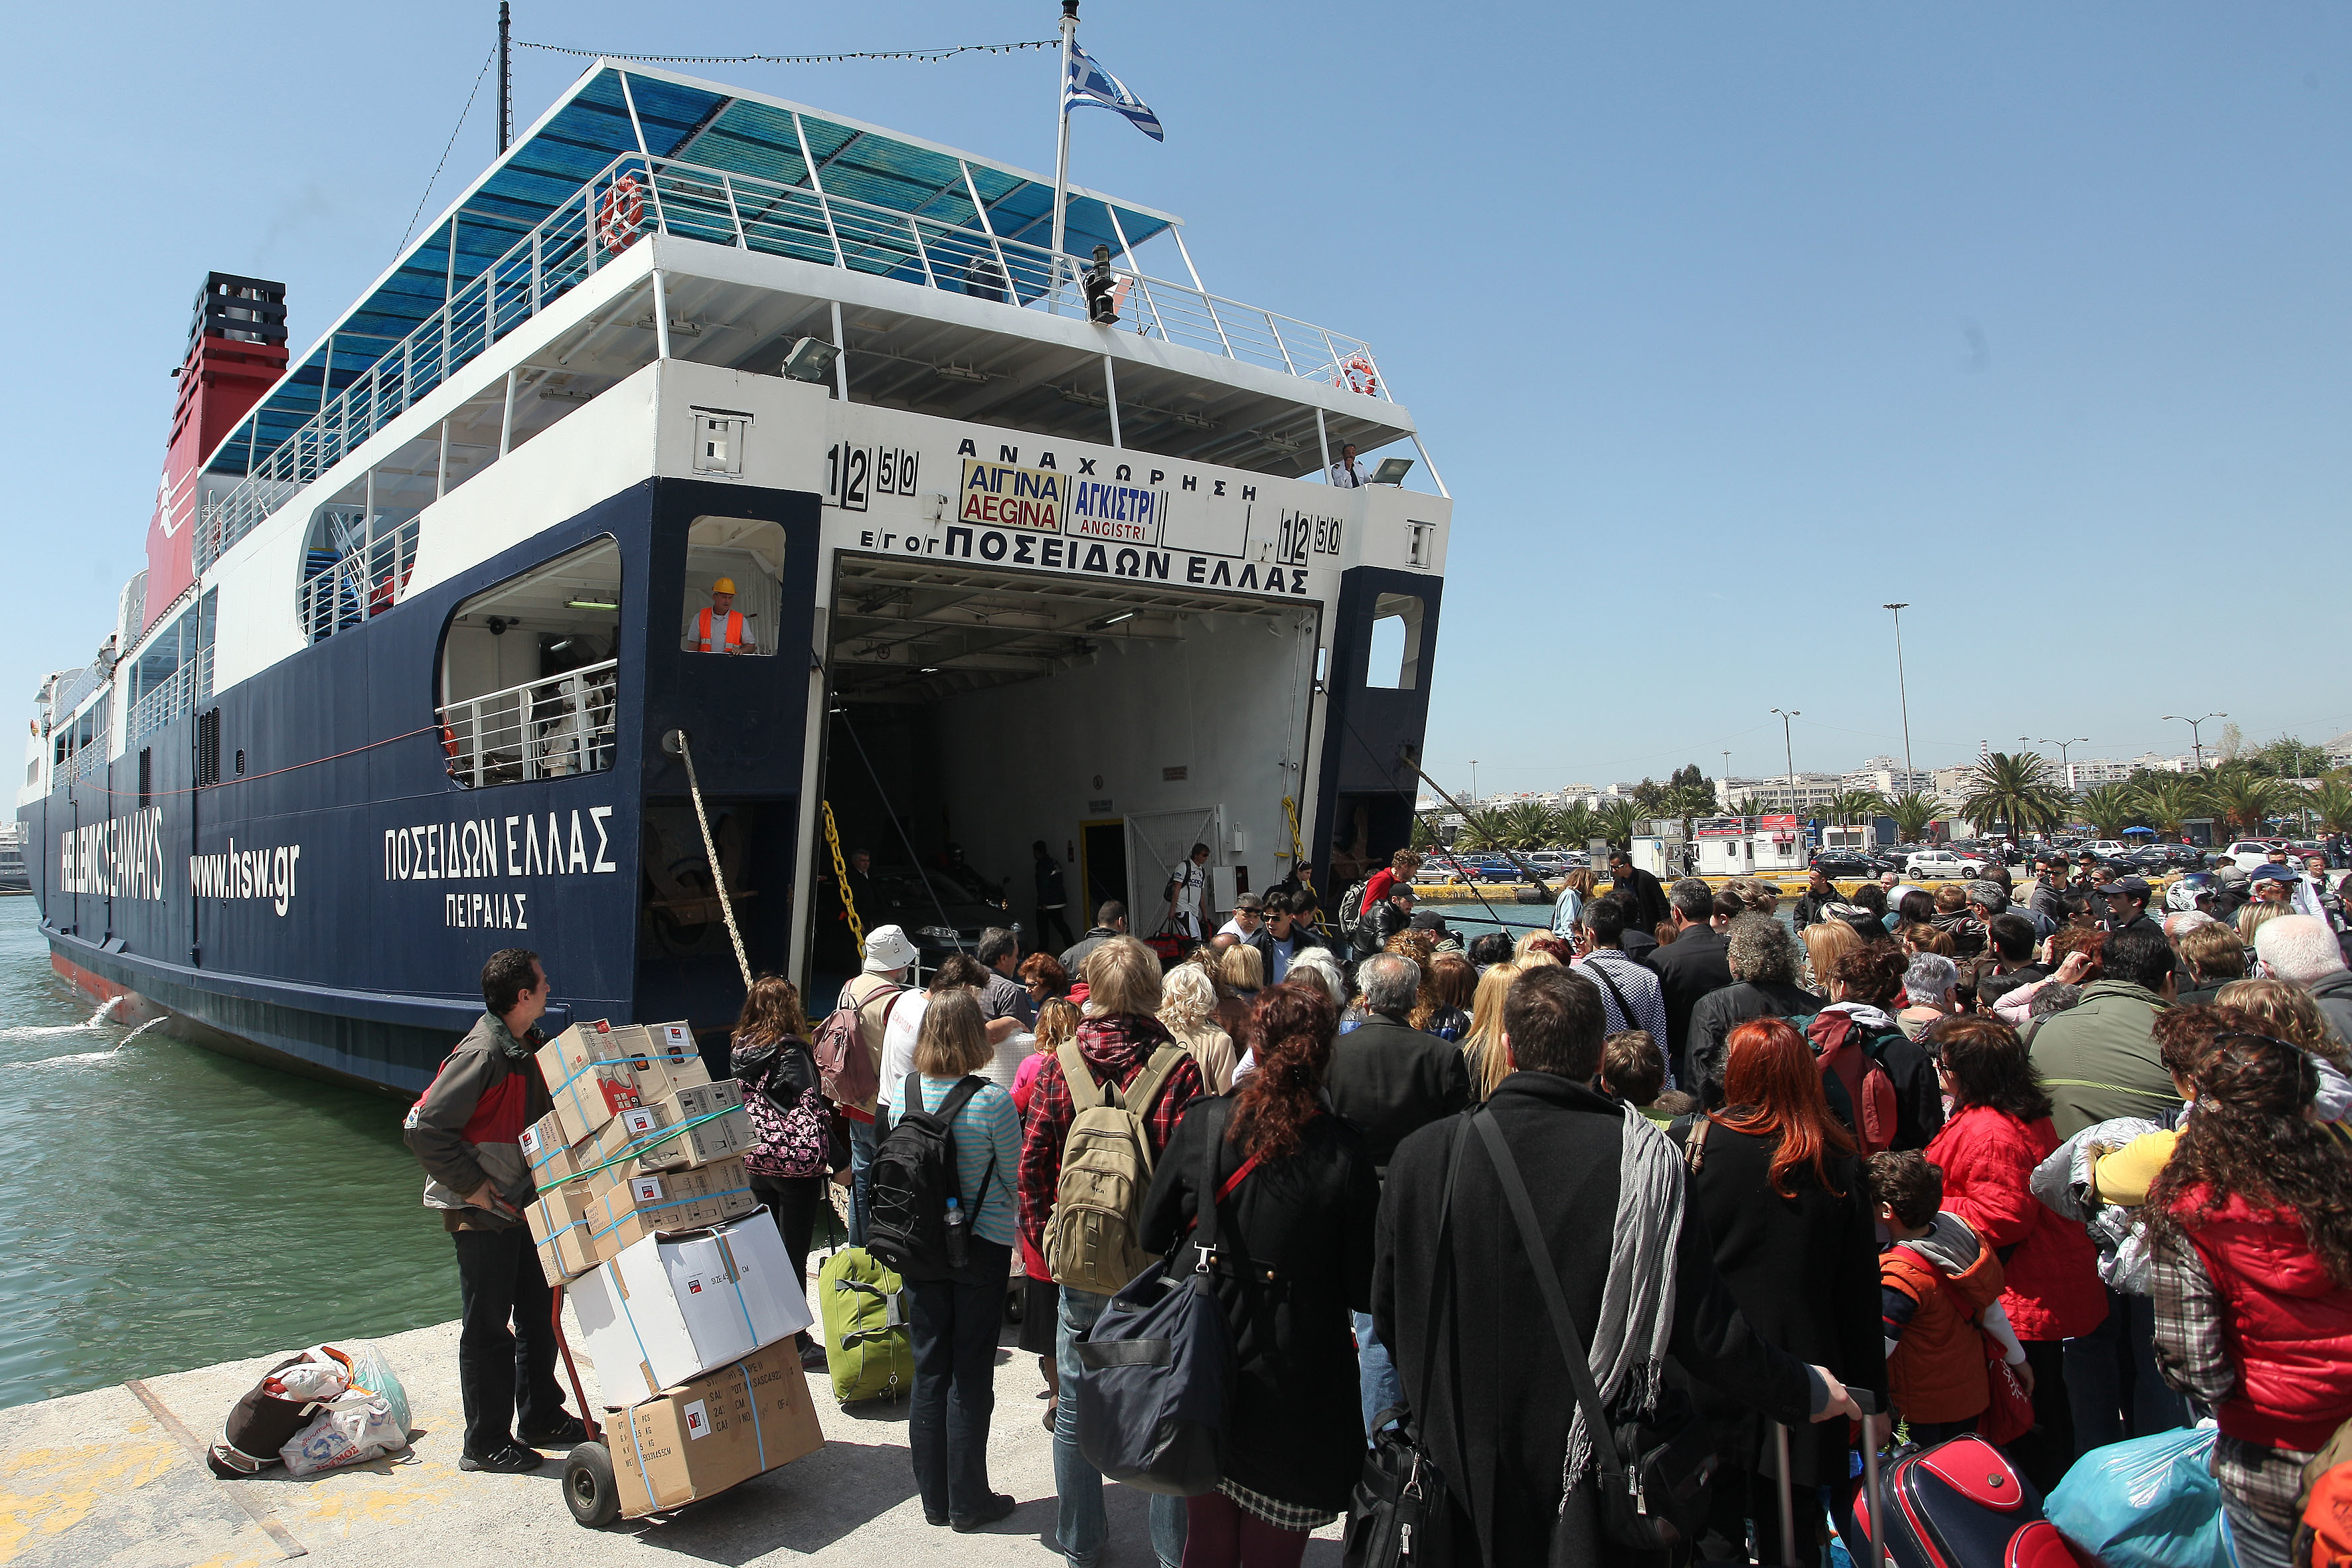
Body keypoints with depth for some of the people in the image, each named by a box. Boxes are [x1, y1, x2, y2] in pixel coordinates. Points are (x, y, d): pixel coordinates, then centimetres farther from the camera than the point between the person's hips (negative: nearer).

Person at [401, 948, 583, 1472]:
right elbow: (424, 1129, -26)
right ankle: (485, 1443, 15)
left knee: (539, 1312, 17)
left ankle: (542, 1419, 31)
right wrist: (473, 1185, -21)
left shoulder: (529, 1046, 7)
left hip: (523, 1206, 9)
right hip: (481, 1212, -9)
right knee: (487, 1326, 2)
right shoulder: (482, 1054, -22)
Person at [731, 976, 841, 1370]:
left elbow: (742, 1104, 15)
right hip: (796, 1161, -7)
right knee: (794, 1254, -1)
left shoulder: (739, 1050, 6)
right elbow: (811, 1109, -17)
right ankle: (796, 1344, 4)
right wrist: (839, 1162, -14)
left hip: (755, 1160, 7)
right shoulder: (791, 1050, -14)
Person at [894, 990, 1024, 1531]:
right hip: (981, 1247, -4)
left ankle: (934, 1498, 24)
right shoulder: (992, 1102, -19)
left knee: (929, 1370, 14)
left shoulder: (904, 1096, -6)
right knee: (970, 1375, 7)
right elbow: (1016, 1178, -8)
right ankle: (967, 1502, 17)